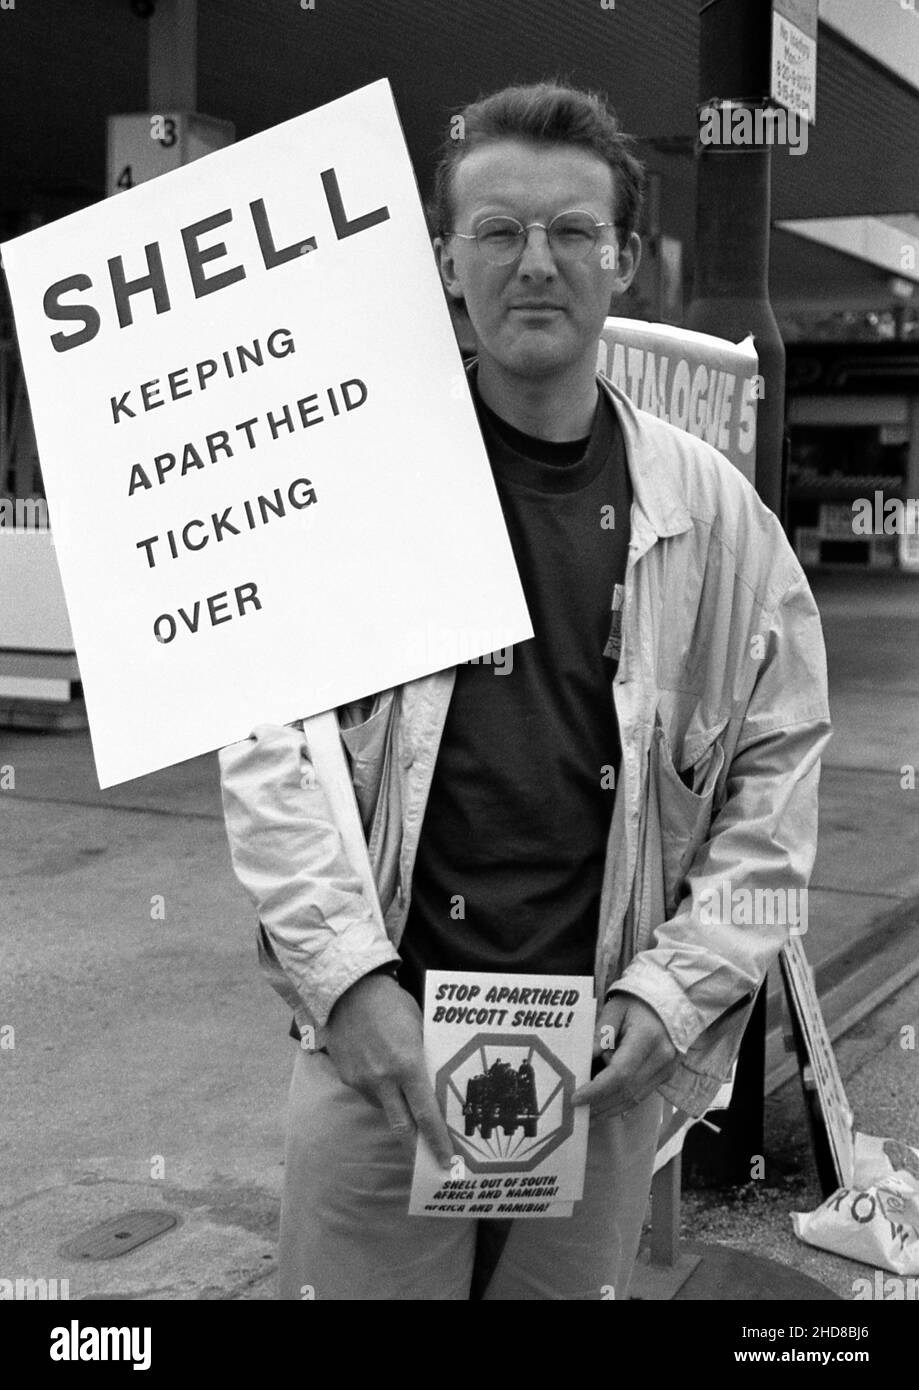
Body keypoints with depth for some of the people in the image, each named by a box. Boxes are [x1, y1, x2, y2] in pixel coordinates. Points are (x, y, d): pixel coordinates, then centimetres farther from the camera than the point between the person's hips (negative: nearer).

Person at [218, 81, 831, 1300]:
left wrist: (675, 989, -5)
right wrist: (349, 976, -16)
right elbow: (268, 741, -6)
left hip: (607, 1061, 2)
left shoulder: (711, 510, 3)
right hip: (378, 1033, -2)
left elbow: (779, 766, 5)